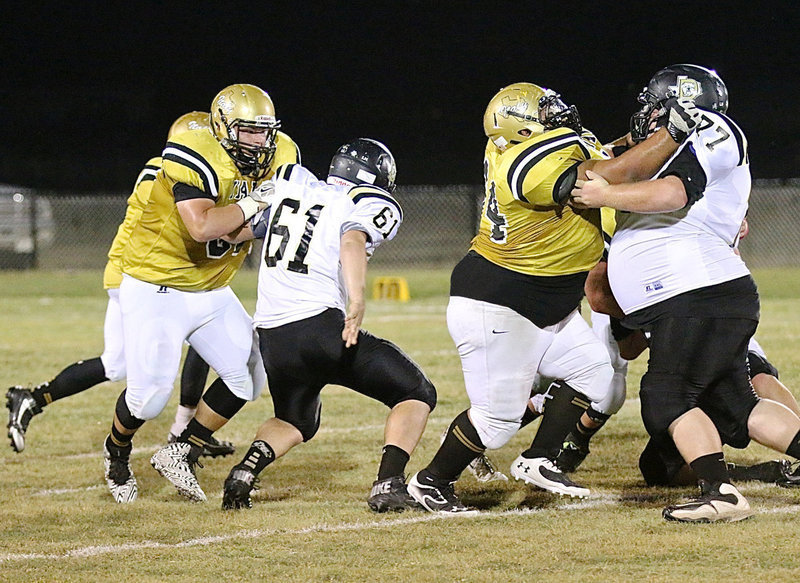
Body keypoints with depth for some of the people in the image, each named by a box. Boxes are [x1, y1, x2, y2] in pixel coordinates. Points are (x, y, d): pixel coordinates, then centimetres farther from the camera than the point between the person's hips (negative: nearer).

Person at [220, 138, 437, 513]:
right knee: (417, 395, 8)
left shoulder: (292, 183, 14)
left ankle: (246, 470, 2)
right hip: (320, 325, -6)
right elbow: (353, 241, -22)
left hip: (271, 338, 6)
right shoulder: (372, 206, -1)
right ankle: (388, 485, -12)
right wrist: (357, 299, -35)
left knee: (295, 421, 30)